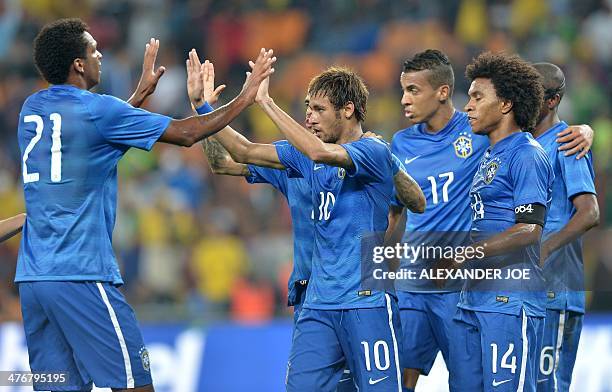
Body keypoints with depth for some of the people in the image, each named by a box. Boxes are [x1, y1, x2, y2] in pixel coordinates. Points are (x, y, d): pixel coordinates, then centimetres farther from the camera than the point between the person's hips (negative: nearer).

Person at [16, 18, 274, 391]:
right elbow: (186, 133, -3)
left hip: (32, 277, 7)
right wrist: (246, 96, 8)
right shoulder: (97, 109, -9)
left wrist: (143, 91, 40)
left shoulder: (32, 109, 13)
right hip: (81, 275, -7)